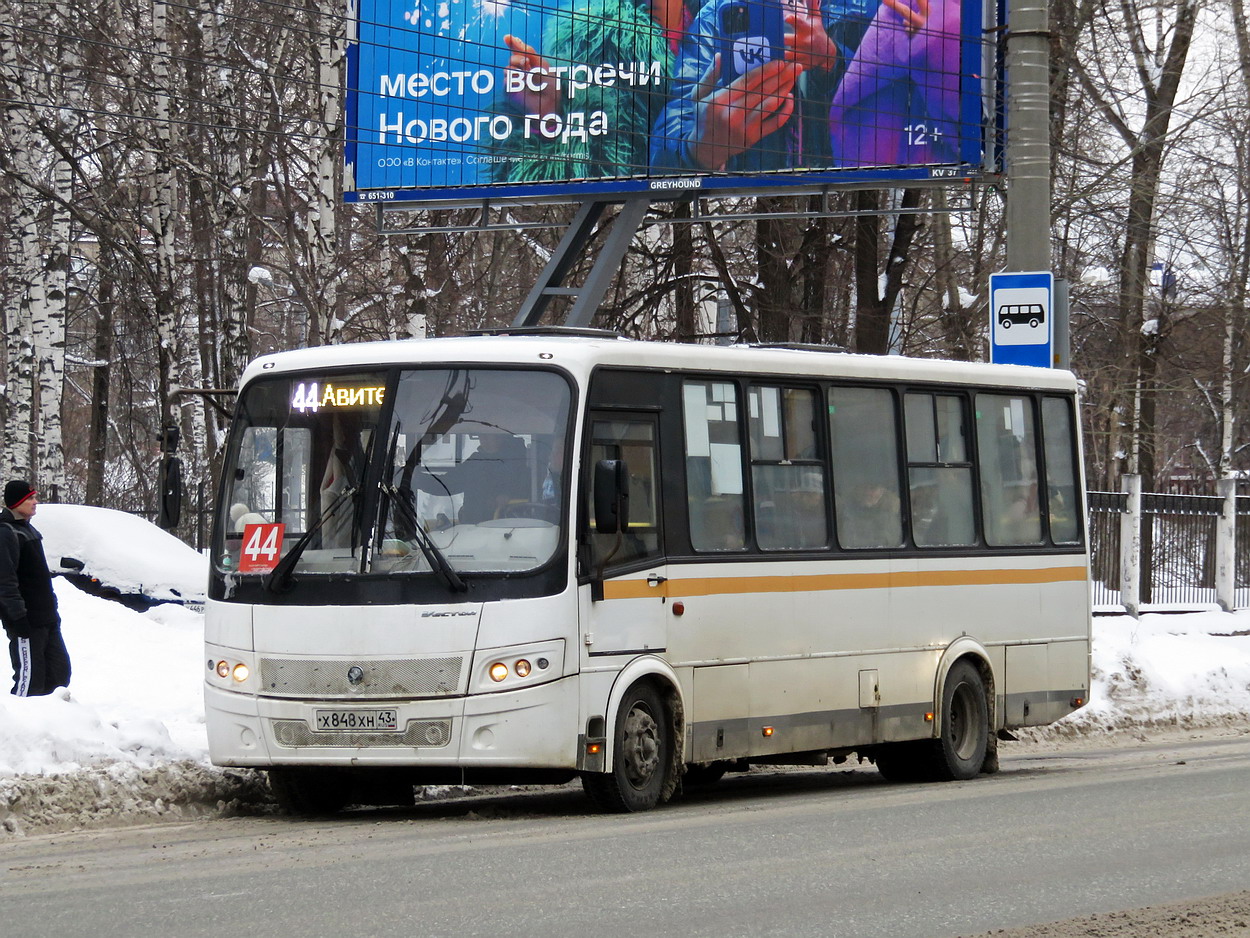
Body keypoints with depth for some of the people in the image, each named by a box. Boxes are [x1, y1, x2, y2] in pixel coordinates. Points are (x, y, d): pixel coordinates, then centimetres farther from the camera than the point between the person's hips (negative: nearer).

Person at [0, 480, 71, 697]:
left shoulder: (27, 529, 17)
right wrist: (18, 616, -23)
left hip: (46, 620, 10)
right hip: (26, 622, -10)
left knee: (59, 671, 12)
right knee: (30, 678, -9)